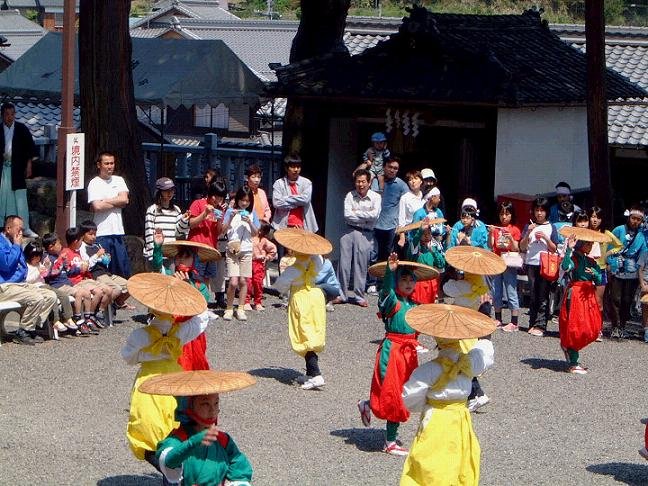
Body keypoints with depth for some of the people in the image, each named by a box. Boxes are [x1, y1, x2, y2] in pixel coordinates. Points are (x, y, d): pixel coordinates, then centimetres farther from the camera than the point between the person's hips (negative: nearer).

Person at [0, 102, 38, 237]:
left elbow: (30, 147, 2)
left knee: (21, 198, -3)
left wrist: (29, 165, -1)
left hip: (18, 168, -1)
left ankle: (25, 228, -2)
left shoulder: (22, 129, 0)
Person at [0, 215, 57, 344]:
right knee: (36, 298, -29)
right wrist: (16, 246, -11)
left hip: (20, 284, 10)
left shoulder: (15, 243, 20)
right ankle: (21, 333, -16)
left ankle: (31, 329, -6)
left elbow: (24, 268, 26)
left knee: (51, 296, -3)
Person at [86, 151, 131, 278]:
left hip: (118, 231, 5)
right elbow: (97, 206, -15)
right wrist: (116, 203, -3)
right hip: (102, 233, -5)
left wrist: (105, 201, -8)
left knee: (124, 271, 5)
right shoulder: (94, 183, -2)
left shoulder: (119, 180, 13)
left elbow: (125, 200, -1)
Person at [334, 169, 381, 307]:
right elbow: (347, 215, -7)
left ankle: (359, 296, 11)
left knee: (361, 266, 2)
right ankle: (341, 294, 9)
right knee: (344, 263, 1)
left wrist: (356, 213, -8)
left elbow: (375, 215, -15)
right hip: (349, 232, 2)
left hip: (365, 234, -2)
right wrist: (365, 217, -8)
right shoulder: (350, 196, 4)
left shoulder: (375, 197, -1)